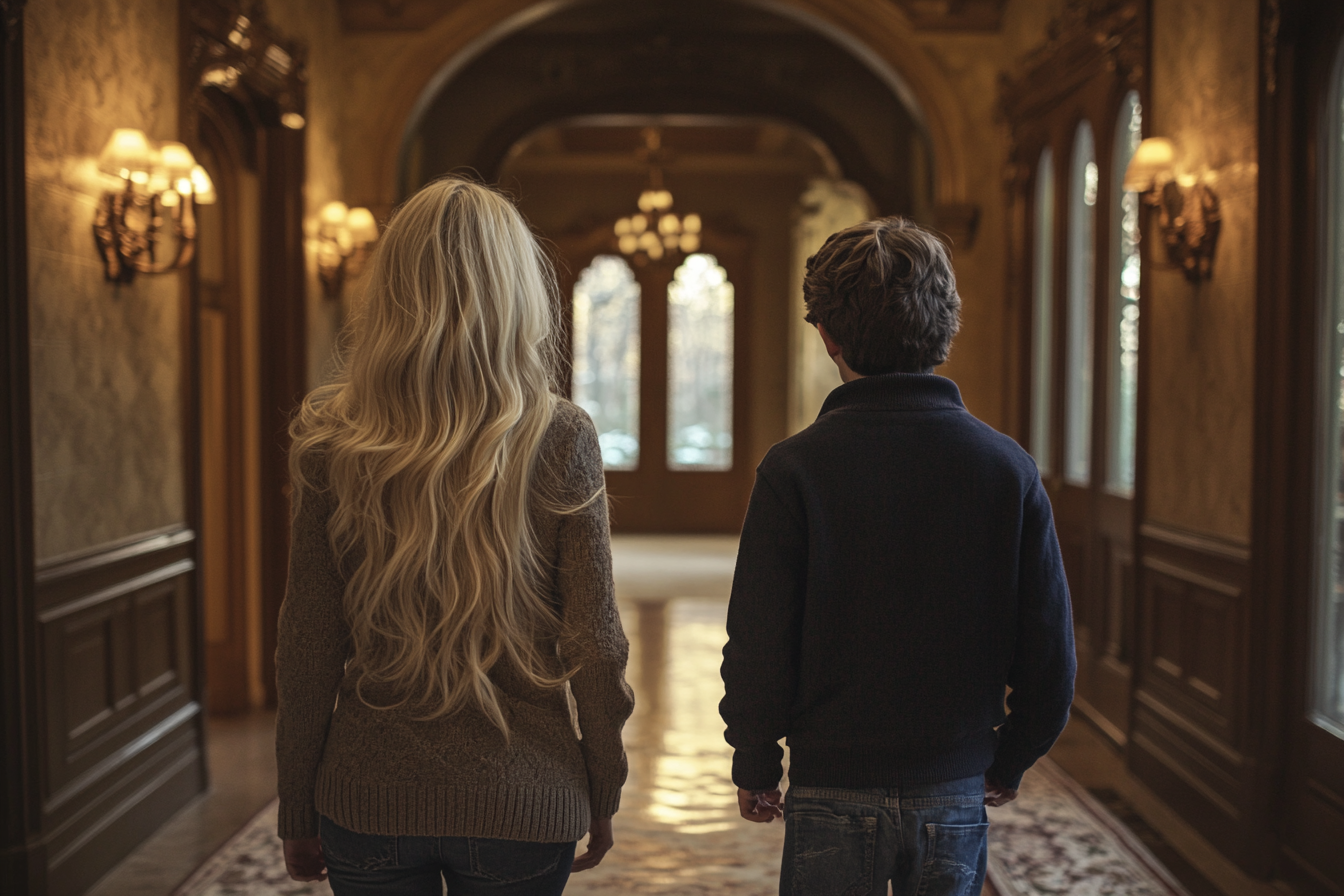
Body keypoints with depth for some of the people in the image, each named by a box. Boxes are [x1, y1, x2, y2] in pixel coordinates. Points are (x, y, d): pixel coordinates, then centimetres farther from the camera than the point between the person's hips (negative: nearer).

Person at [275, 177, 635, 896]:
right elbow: (592, 643, -7)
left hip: (369, 800, 1)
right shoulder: (560, 439, -10)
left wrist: (297, 811, 8)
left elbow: (308, 647, -3)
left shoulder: (332, 444, -6)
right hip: (520, 805, -1)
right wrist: (601, 799, 6)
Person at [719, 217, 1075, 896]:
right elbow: (1051, 655, -2)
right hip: (956, 793, 2)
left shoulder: (793, 470, -12)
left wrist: (755, 769, 4)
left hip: (832, 791, -2)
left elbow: (758, 649, -12)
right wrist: (1007, 763, 13)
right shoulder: (1008, 468, -5)